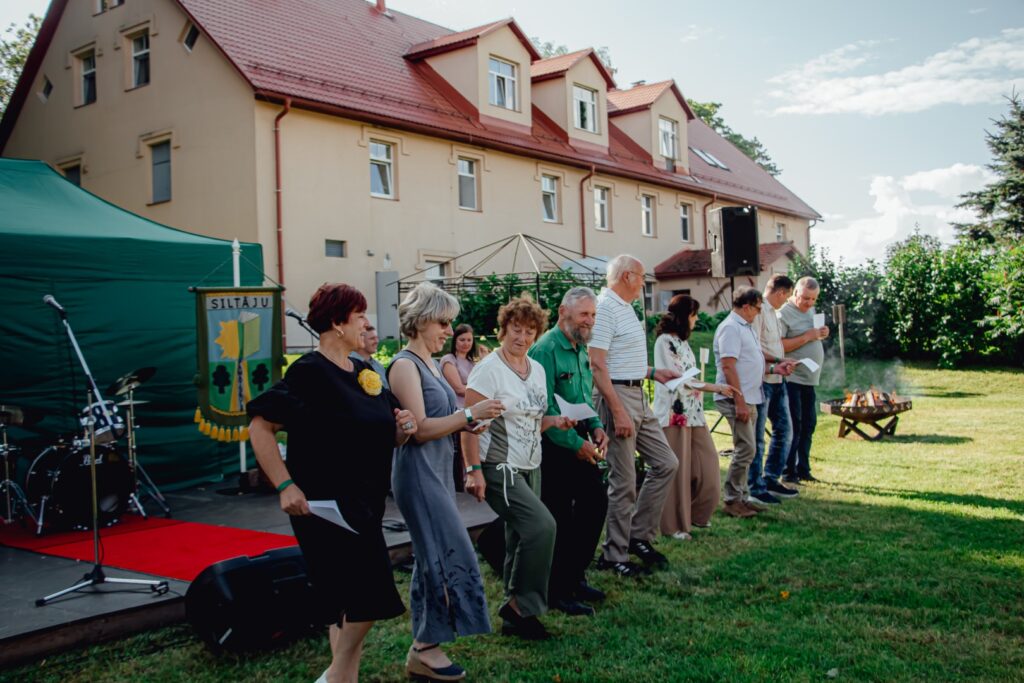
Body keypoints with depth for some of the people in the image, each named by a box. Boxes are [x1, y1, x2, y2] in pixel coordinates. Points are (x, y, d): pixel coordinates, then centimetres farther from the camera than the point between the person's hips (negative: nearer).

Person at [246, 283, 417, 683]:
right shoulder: (309, 372, -13)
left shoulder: (366, 373, 11)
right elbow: (259, 427, -16)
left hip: (364, 501, 8)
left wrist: (402, 429, -3)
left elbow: (382, 438, 19)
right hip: (326, 504, -8)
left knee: (349, 602, 14)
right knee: (369, 597, -8)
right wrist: (285, 486, -22)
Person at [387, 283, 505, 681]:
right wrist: (469, 414, -20)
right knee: (451, 556, -9)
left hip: (437, 472, 9)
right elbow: (419, 428, -19)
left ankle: (424, 645, 20)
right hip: (418, 473, -9)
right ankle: (425, 649, 2)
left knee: (431, 558, 12)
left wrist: (470, 422, 3)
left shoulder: (429, 364, 15)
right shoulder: (405, 365, -13)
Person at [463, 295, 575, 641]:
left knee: (520, 540, 10)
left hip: (529, 468, 8)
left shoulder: (537, 369, 11)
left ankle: (514, 617, 22)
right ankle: (521, 605, -5)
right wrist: (474, 470, -21)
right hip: (499, 468, -8)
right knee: (542, 525, -19)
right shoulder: (489, 369, -12)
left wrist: (555, 421, 0)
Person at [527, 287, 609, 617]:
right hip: (554, 445, -9)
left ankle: (574, 576, 26)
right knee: (558, 517, -1)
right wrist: (576, 444, -19)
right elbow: (544, 408, -22)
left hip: (579, 441, 9)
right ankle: (557, 592, 12)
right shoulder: (546, 349, -17)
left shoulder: (582, 349, 11)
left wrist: (596, 426, 4)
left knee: (595, 501, 11)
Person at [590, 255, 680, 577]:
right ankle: (614, 556, 10)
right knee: (624, 481, -3)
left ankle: (639, 536, 22)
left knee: (666, 463, 13)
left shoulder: (625, 308, 16)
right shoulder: (605, 308, -15)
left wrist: (653, 372, 19)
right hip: (618, 396, -10)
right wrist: (618, 413, -24)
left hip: (637, 396, 10)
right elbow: (597, 365, -21)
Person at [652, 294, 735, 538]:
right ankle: (674, 525, 6)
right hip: (674, 414, -9)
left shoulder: (682, 342, 17)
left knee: (706, 463, 9)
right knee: (677, 470, -3)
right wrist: (715, 387, -10)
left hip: (693, 412, 9)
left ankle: (696, 514, 24)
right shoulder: (664, 341, -10)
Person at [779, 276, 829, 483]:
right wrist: (808, 336, -22)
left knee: (809, 424, 12)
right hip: (793, 378, -8)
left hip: (810, 378, 8)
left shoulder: (811, 311, 14)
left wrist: (821, 334, 4)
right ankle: (789, 473, 1)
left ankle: (803, 469, 22)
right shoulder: (784, 314, -12)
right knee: (793, 426, -6)